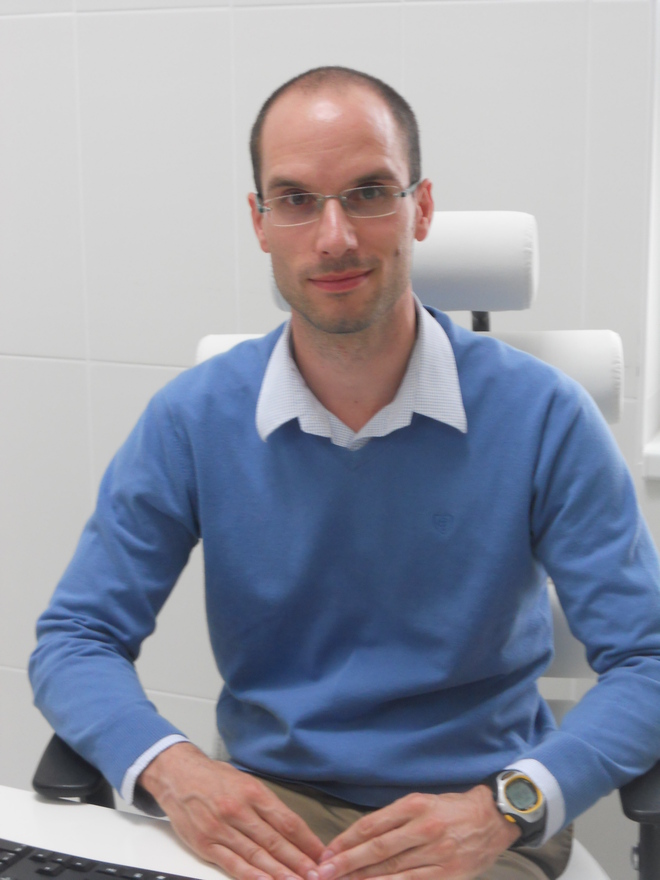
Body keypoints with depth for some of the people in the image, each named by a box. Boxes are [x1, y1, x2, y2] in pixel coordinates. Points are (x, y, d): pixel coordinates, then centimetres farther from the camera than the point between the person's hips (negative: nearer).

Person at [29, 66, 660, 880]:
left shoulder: (540, 416, -8)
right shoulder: (191, 422, -3)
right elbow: (74, 638, 0)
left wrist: (506, 808, -24)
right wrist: (172, 769, -20)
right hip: (268, 806, 1)